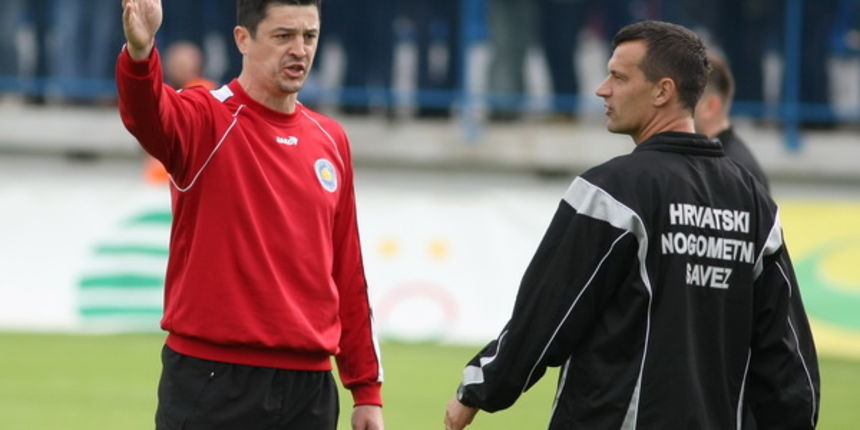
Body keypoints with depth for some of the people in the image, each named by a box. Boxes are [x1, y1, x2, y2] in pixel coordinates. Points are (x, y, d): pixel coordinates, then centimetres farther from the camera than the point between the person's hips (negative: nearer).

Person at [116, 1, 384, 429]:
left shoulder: (330, 140, 12)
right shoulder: (208, 120, -5)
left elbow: (347, 274, 15)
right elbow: (147, 114, -29)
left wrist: (367, 389, 13)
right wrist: (139, 54, -52)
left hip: (309, 385, 5)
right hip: (212, 381, -5)